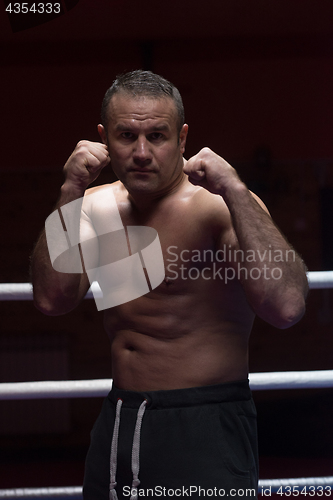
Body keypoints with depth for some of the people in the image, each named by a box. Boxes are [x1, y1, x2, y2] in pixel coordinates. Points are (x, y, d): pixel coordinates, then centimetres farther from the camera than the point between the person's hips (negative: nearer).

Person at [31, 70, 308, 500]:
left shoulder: (218, 206, -15)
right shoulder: (98, 206, 5)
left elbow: (285, 307, -29)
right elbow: (52, 298, -7)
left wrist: (235, 191, -29)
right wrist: (70, 193, -13)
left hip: (204, 430, -6)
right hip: (117, 424, 6)